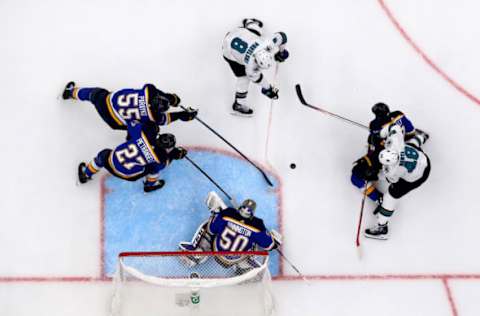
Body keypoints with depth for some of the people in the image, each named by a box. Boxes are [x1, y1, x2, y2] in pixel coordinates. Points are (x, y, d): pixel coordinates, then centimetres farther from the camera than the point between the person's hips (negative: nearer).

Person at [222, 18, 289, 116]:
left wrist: (281, 51, 5)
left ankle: (248, 23, 62)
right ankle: (239, 105, 15)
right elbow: (256, 78, -13)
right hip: (231, 51, -5)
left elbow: (281, 35, -11)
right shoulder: (251, 66, -35)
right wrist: (268, 88, -1)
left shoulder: (268, 44, -31)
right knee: (244, 77, -2)